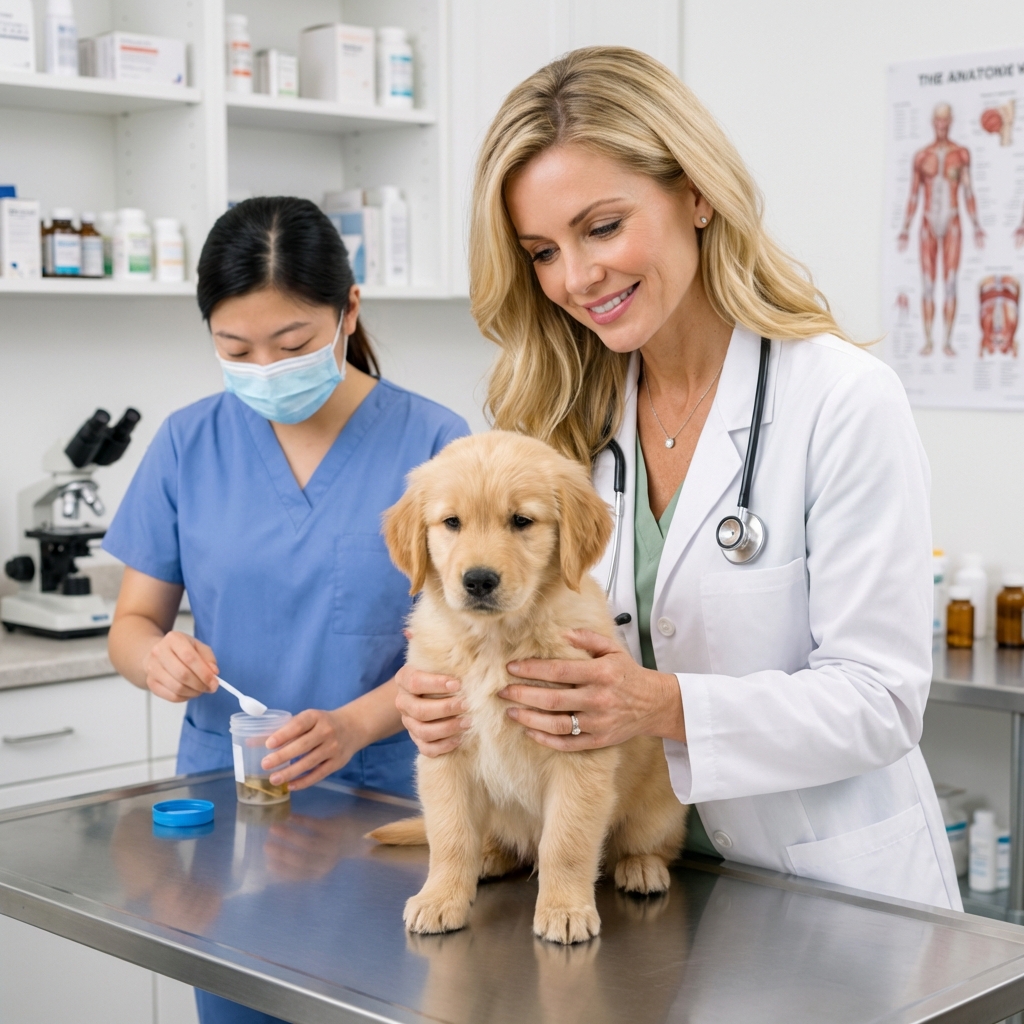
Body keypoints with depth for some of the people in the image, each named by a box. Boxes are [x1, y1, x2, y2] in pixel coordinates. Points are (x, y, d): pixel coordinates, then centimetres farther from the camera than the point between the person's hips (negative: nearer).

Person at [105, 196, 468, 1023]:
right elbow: (131, 624, 5)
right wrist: (156, 655, -18)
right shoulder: (190, 444, 1)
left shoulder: (430, 442, -8)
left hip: (383, 798, -2)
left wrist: (355, 724, -26)